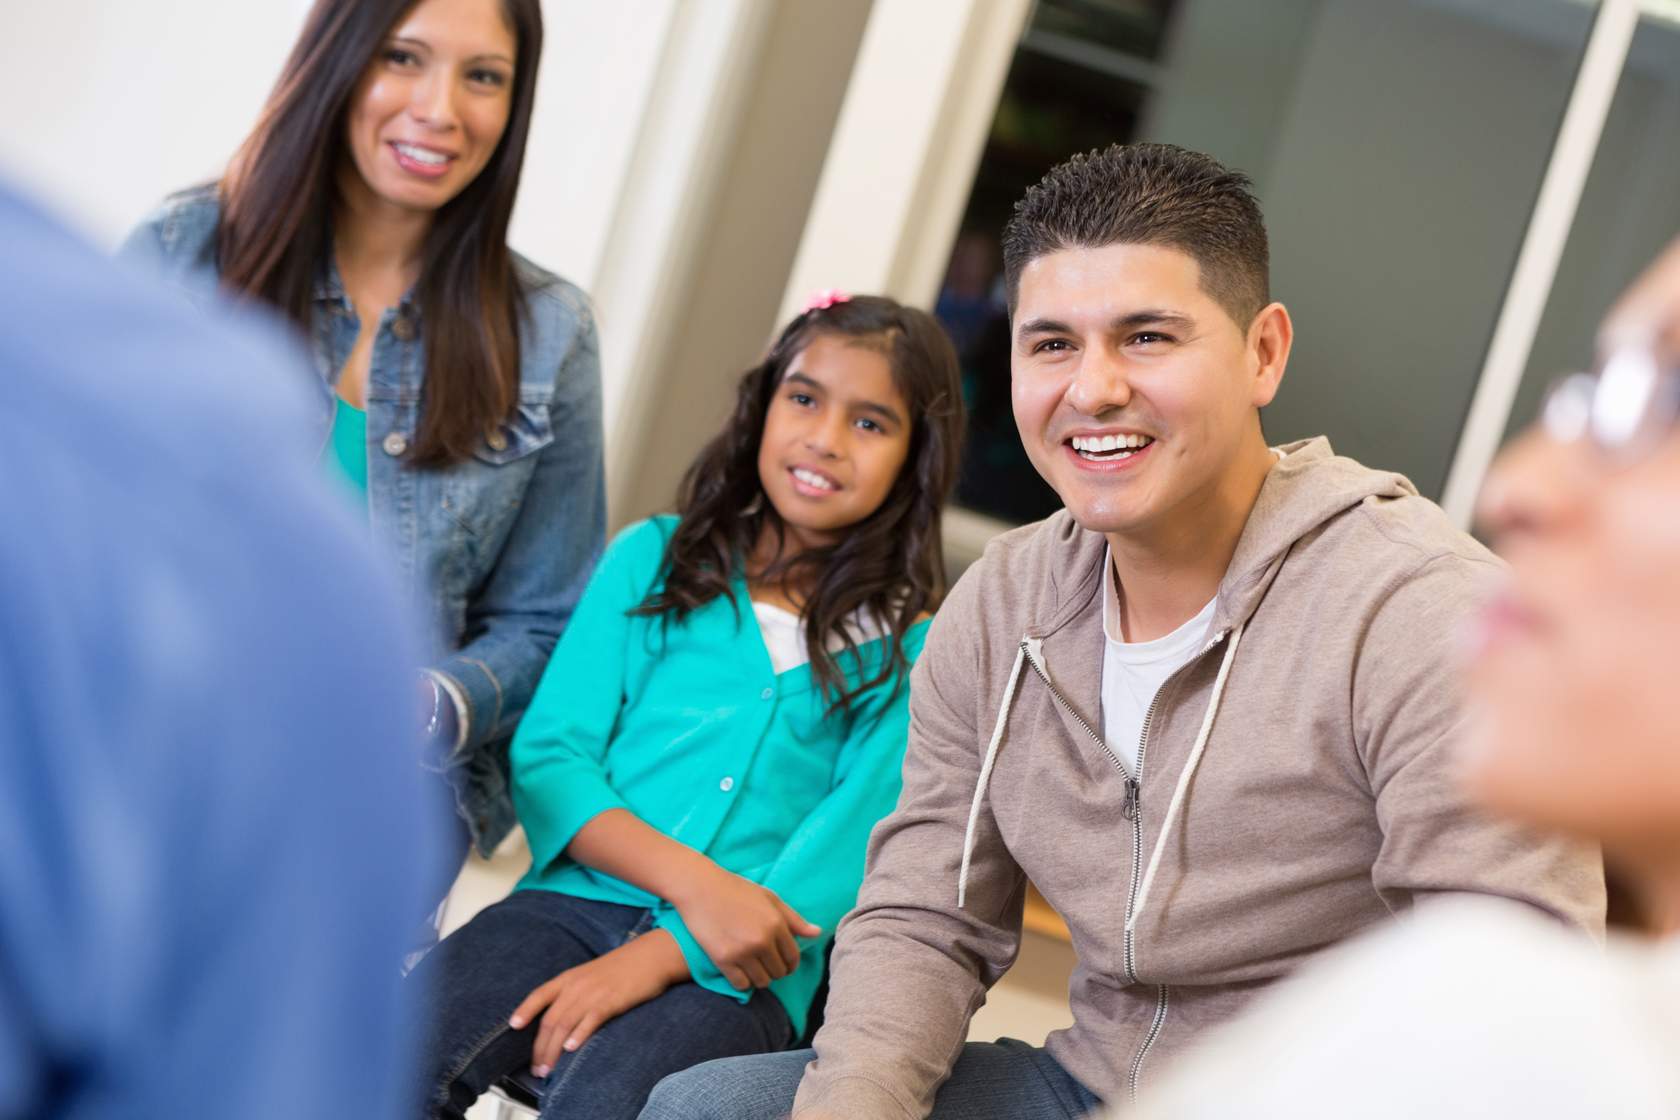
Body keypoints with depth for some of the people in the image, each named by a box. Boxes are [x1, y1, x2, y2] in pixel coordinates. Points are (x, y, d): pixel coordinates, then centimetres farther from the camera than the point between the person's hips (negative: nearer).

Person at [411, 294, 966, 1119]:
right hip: (580, 898, 2)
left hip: (738, 969, -2)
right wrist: (694, 882, -12)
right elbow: (547, 757, 4)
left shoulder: (912, 651, 7)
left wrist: (663, 955, -17)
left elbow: (846, 850, -4)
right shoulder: (654, 559, 12)